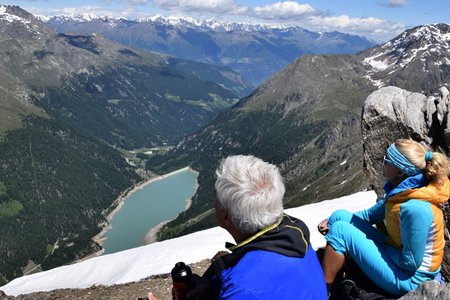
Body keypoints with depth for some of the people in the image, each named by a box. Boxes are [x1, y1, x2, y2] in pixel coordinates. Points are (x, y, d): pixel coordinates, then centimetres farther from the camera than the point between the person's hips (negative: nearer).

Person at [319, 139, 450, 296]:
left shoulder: (415, 208, -31)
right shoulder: (403, 189, -3)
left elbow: (410, 263, -26)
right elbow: (372, 214, 11)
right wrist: (331, 221, 2)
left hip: (408, 279, -9)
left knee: (340, 230, -17)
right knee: (339, 216, 3)